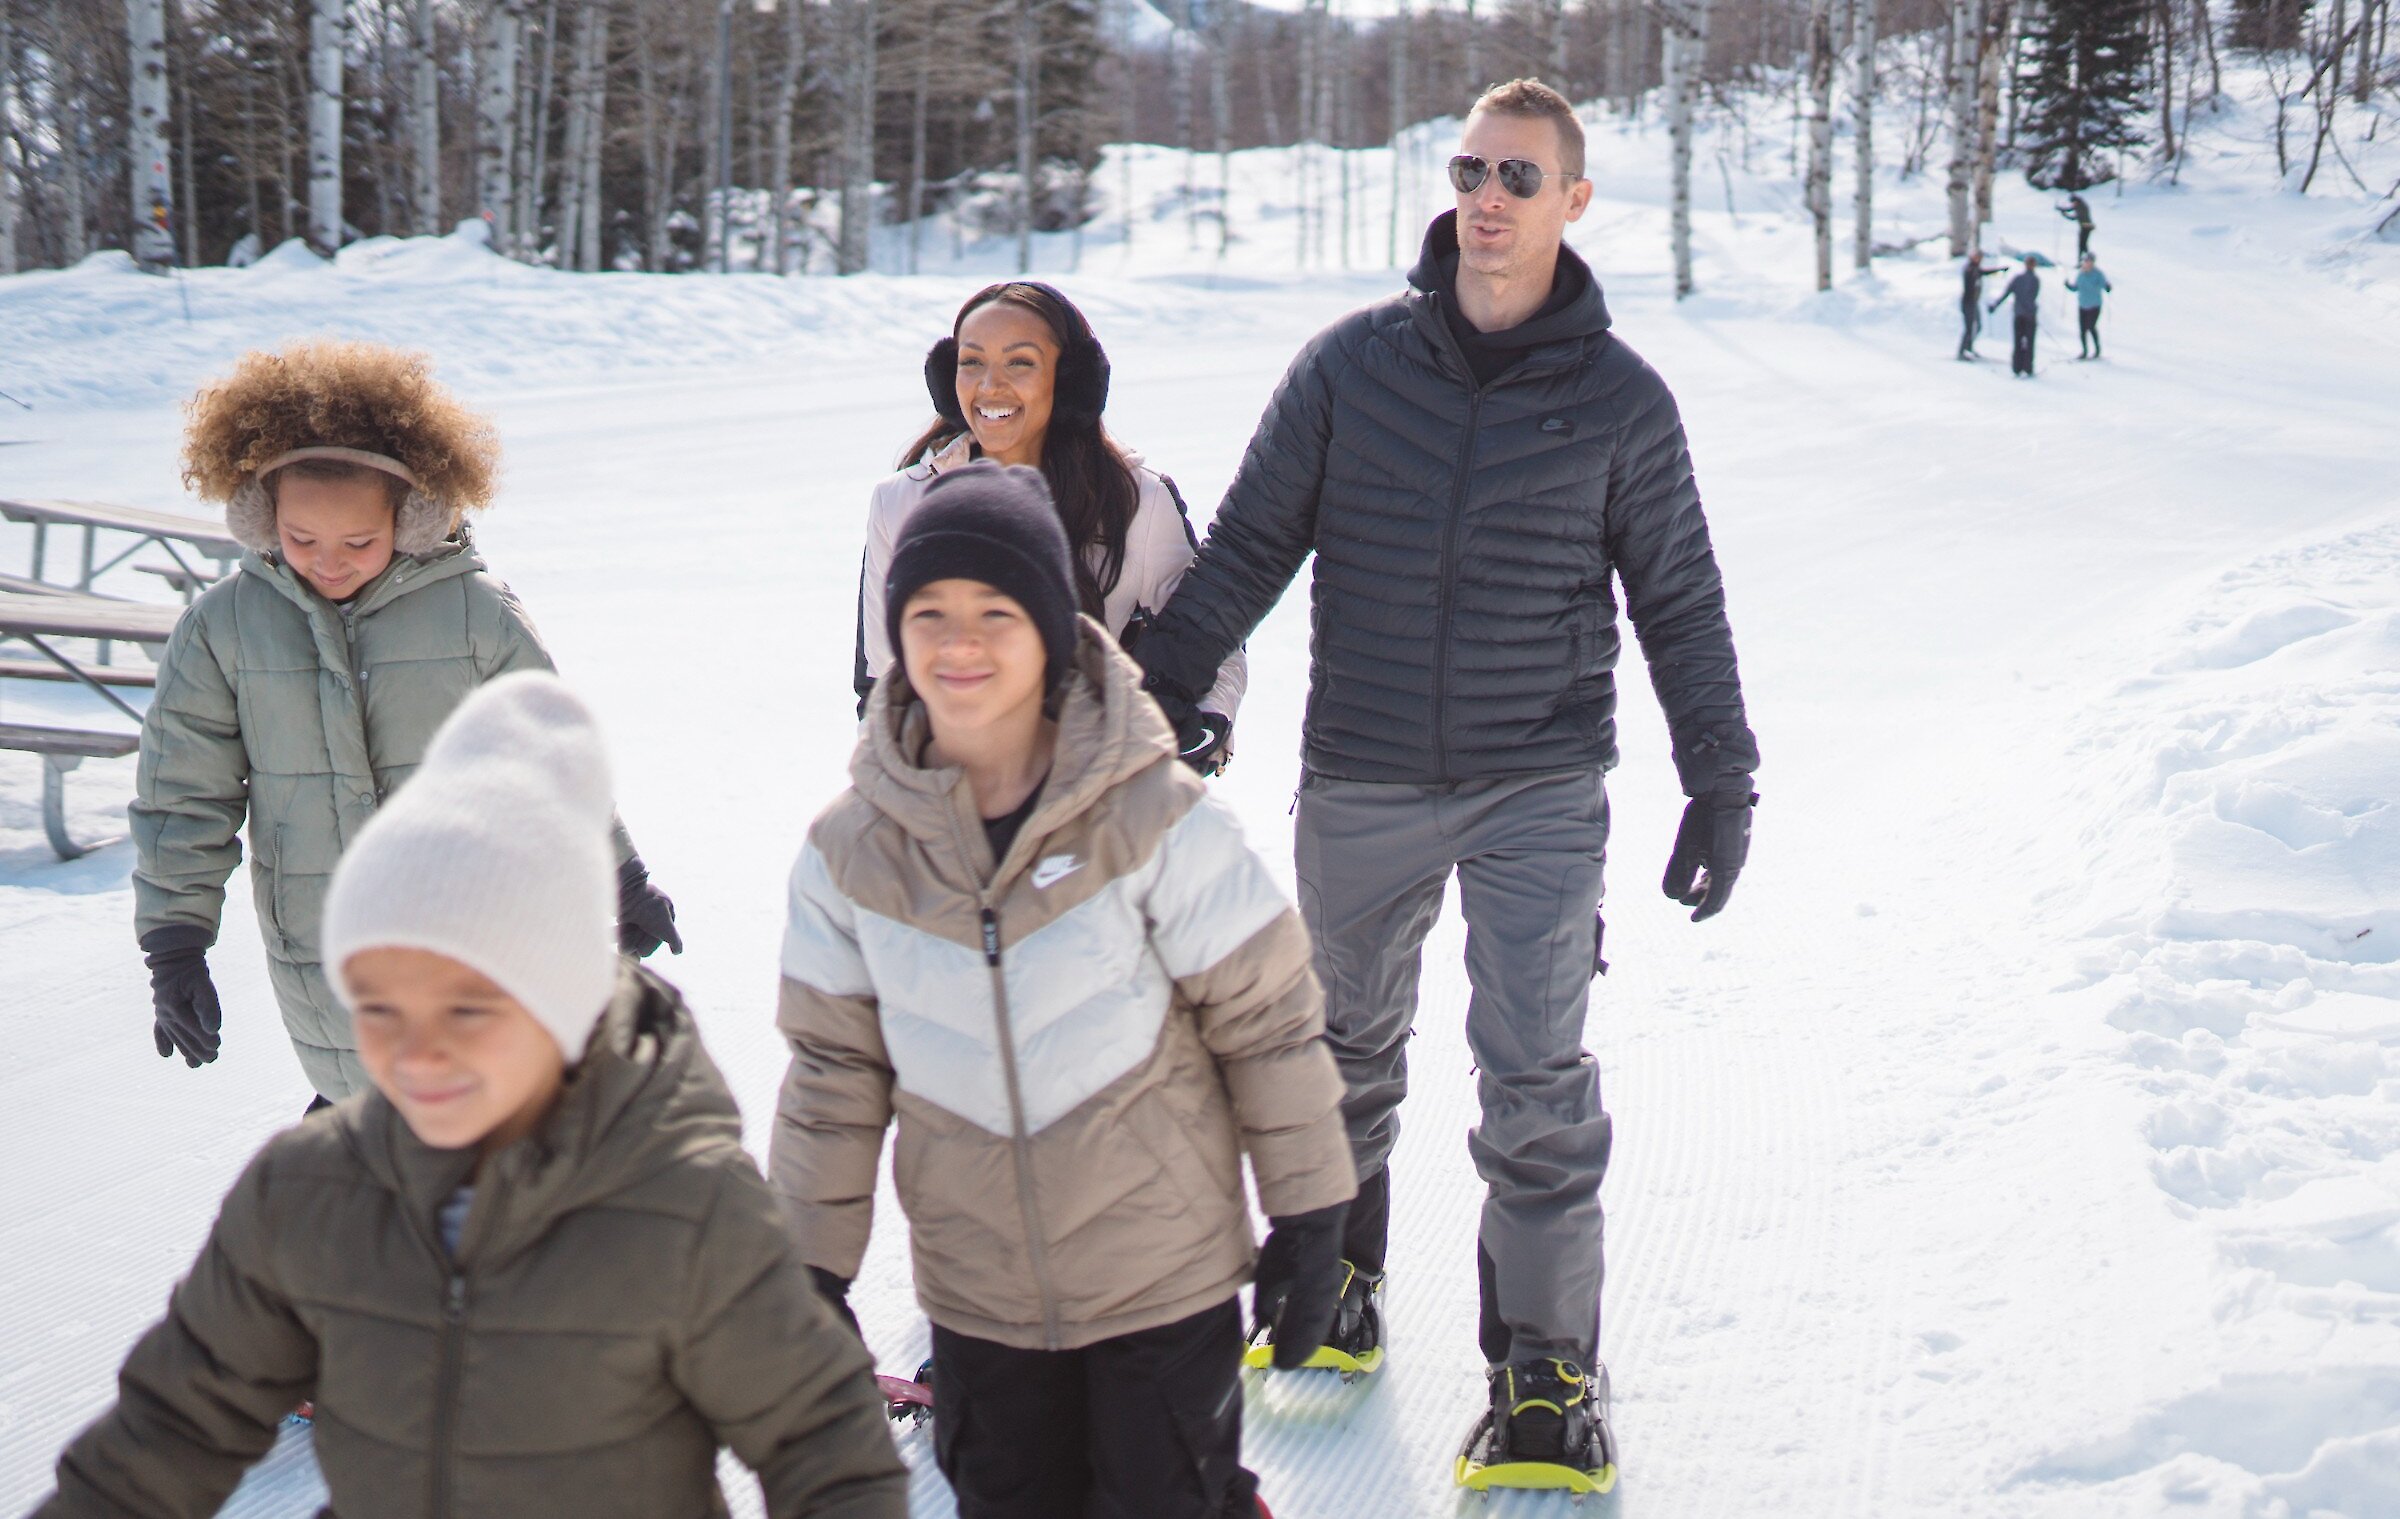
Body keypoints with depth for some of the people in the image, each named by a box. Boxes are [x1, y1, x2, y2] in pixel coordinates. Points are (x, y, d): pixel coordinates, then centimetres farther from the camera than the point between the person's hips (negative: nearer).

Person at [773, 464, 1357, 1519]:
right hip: (975, 1291, 3)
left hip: (1165, 1274, -3)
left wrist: (1310, 1215, -3)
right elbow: (832, 1068, 5)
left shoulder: (1155, 816, -15)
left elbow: (1269, 1022, -8)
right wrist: (815, 1266, 7)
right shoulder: (853, 849, -5)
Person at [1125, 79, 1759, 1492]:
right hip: (1361, 787, 2)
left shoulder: (1620, 398, -1)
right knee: (1347, 1051, 16)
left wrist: (1723, 780, 5)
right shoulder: (1353, 361, 0)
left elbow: (1682, 602, 7)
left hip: (1540, 792, -2)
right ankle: (1334, 1272, 39)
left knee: (1538, 1084, -7)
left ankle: (1546, 1365, 9)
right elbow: (1250, 545, 4)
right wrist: (1156, 698, -2)